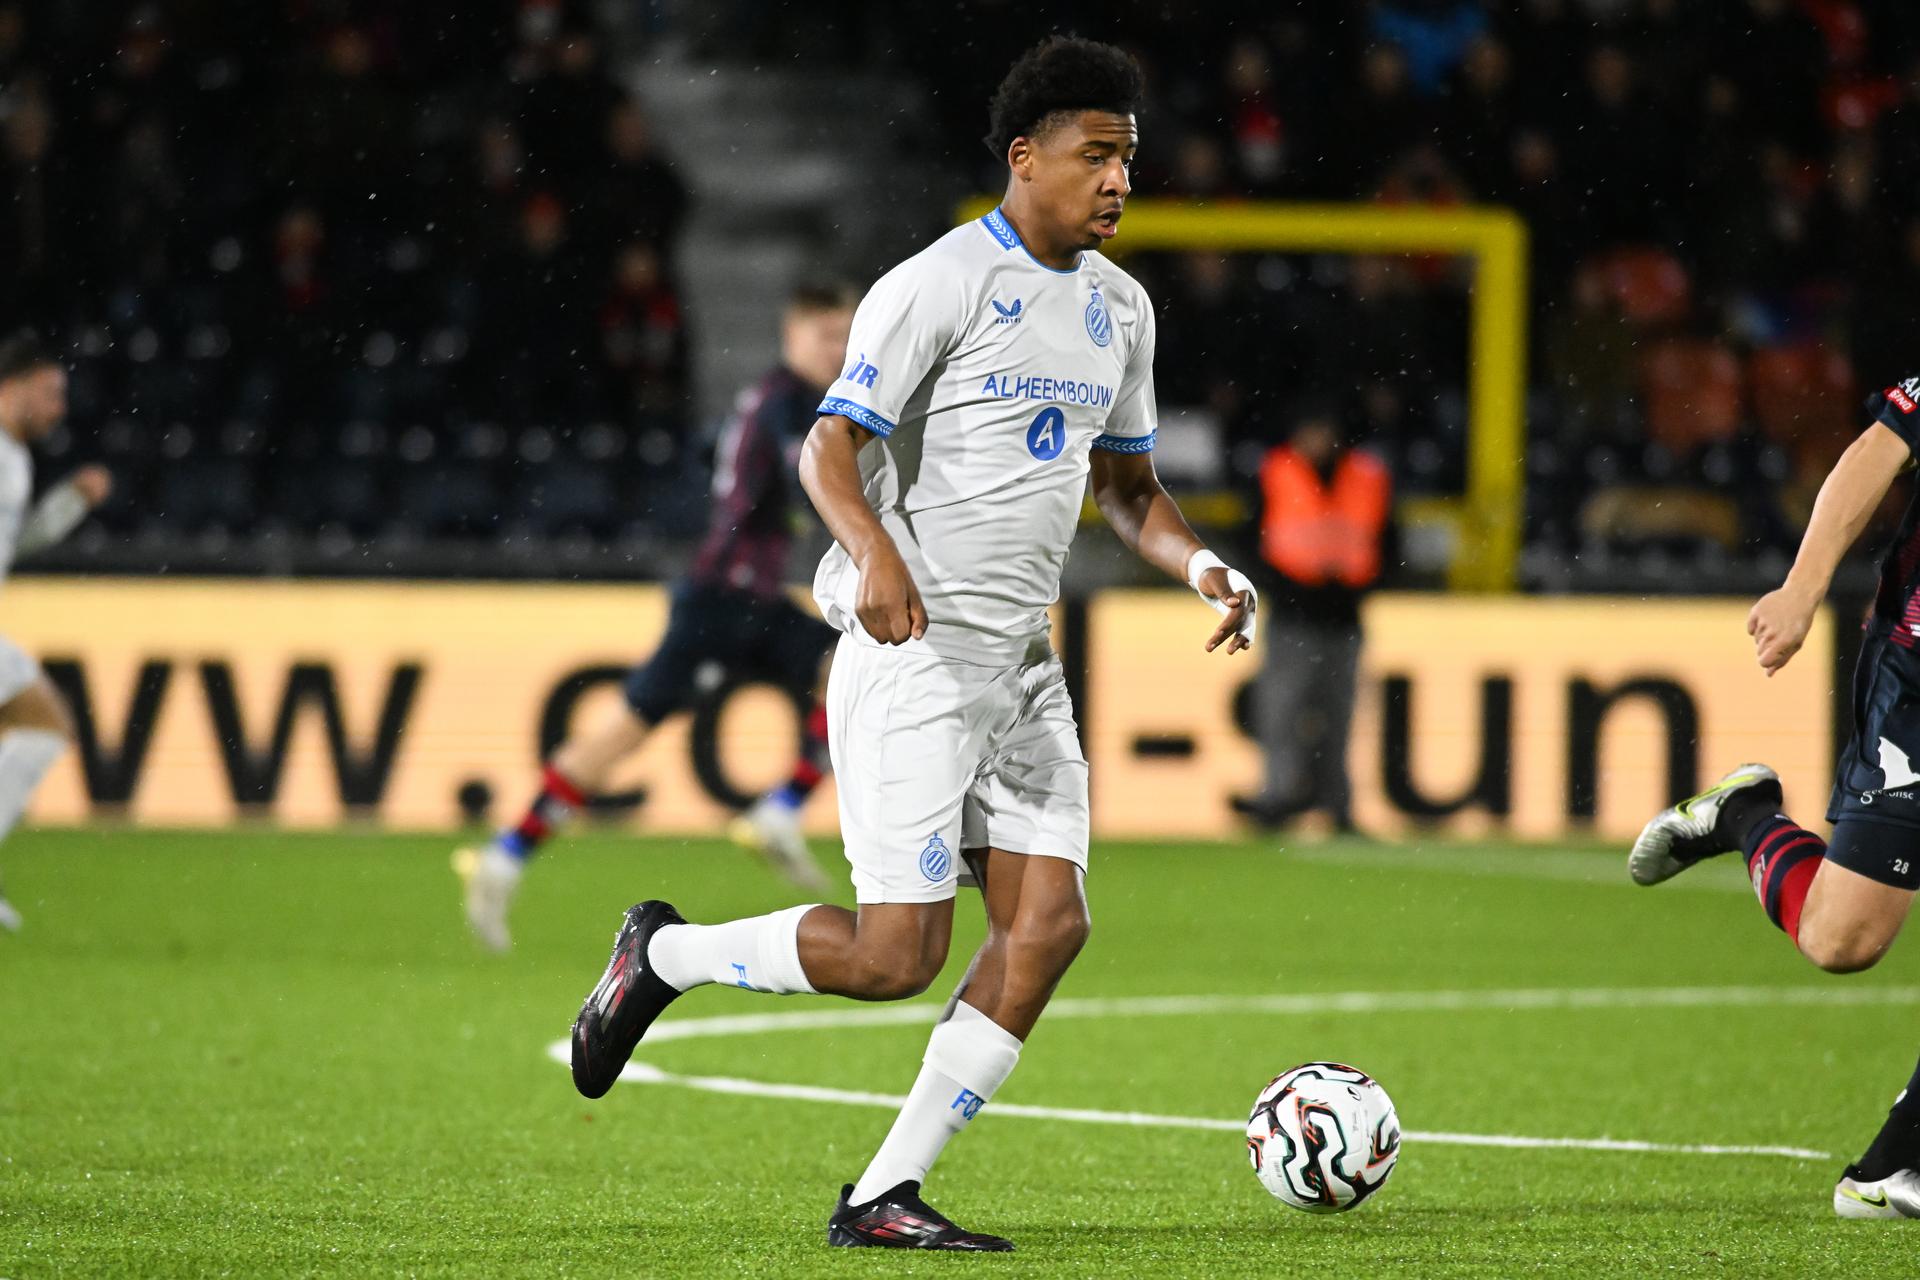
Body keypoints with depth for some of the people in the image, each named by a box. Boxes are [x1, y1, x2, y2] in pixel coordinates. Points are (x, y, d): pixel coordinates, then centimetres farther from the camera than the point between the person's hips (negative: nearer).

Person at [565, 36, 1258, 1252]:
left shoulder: (1119, 307, 13)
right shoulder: (940, 284, -11)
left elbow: (1128, 484, 24)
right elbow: (829, 447, -16)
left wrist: (1203, 563, 4)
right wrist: (873, 551, -36)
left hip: (1023, 661, 8)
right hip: (913, 652, -8)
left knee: (1050, 924, -5)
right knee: (894, 957, -11)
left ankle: (884, 1196, 1)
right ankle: (663, 955, 14)